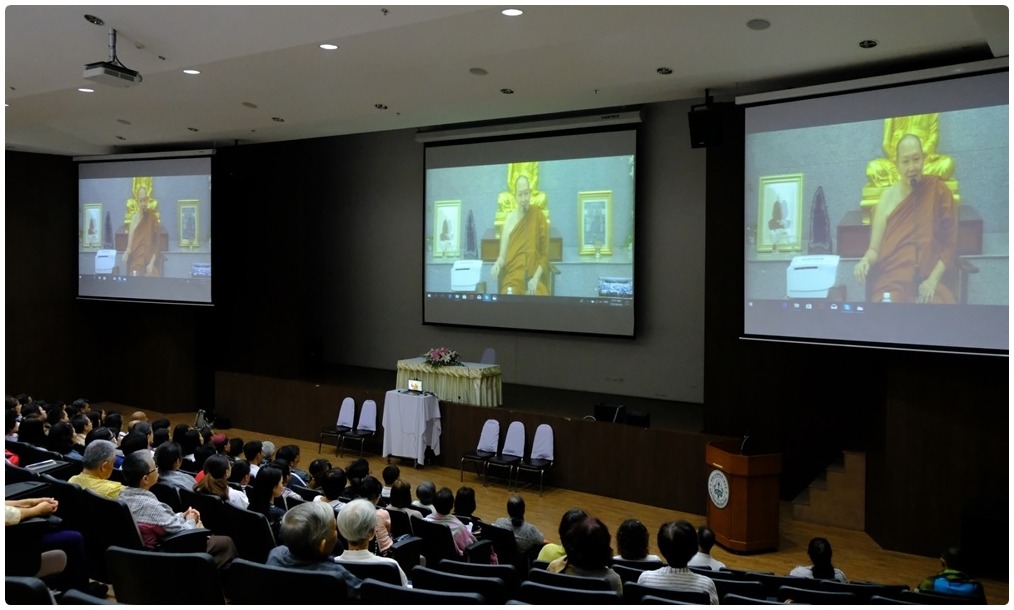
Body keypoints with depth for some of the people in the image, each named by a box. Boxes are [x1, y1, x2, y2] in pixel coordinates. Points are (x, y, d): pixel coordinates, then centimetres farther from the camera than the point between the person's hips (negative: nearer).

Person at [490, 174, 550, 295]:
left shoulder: (539, 217, 3)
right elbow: (502, 255, 6)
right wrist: (497, 265, -16)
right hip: (513, 277, 1)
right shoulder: (510, 218, 6)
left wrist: (536, 278, -11)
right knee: (511, 293, -31)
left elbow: (545, 254, 3)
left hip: (534, 278, 0)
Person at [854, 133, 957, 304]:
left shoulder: (939, 191, 4)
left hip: (930, 282, 1)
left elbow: (950, 244, 5)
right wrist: (865, 261, -16)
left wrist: (933, 279, -8)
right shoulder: (888, 197, 4)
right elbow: (875, 248, 5)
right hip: (892, 282, 0)